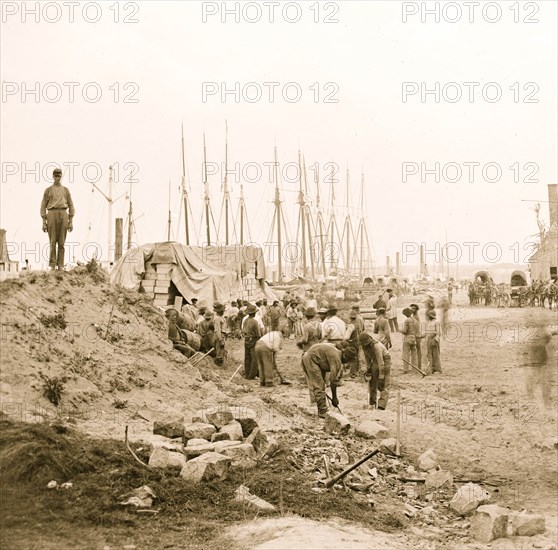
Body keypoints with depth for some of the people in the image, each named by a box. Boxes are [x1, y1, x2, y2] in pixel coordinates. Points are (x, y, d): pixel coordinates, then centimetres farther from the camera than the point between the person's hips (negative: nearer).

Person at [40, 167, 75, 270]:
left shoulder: (66, 190, 13)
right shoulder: (48, 190, 8)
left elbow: (71, 206, 11)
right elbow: (43, 206, 7)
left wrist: (71, 222, 3)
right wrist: (44, 222, -2)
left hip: (63, 215, 2)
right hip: (52, 215, -2)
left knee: (61, 242, 1)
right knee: (53, 241, -4)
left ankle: (60, 265, 5)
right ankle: (52, 265, 1)